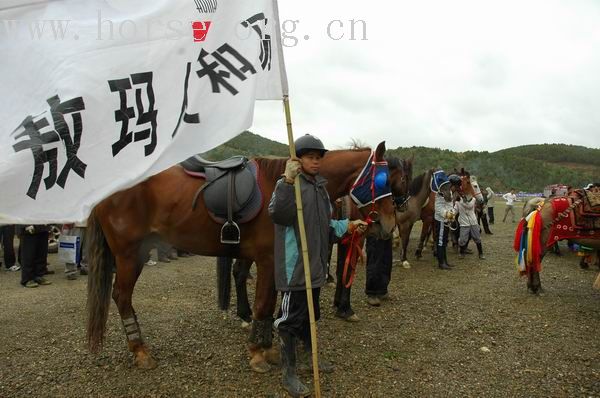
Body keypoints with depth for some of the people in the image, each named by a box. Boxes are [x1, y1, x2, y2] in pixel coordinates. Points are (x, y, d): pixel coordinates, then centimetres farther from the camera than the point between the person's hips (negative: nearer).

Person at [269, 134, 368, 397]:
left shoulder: (320, 186, 12)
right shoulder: (288, 183, -13)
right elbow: (278, 215, -31)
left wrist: (349, 225, 13)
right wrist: (287, 183, -37)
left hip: (315, 263, 8)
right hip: (295, 265, -8)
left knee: (310, 312, 22)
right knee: (291, 317, 1)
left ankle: (310, 355, 41)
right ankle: (288, 373, 15)